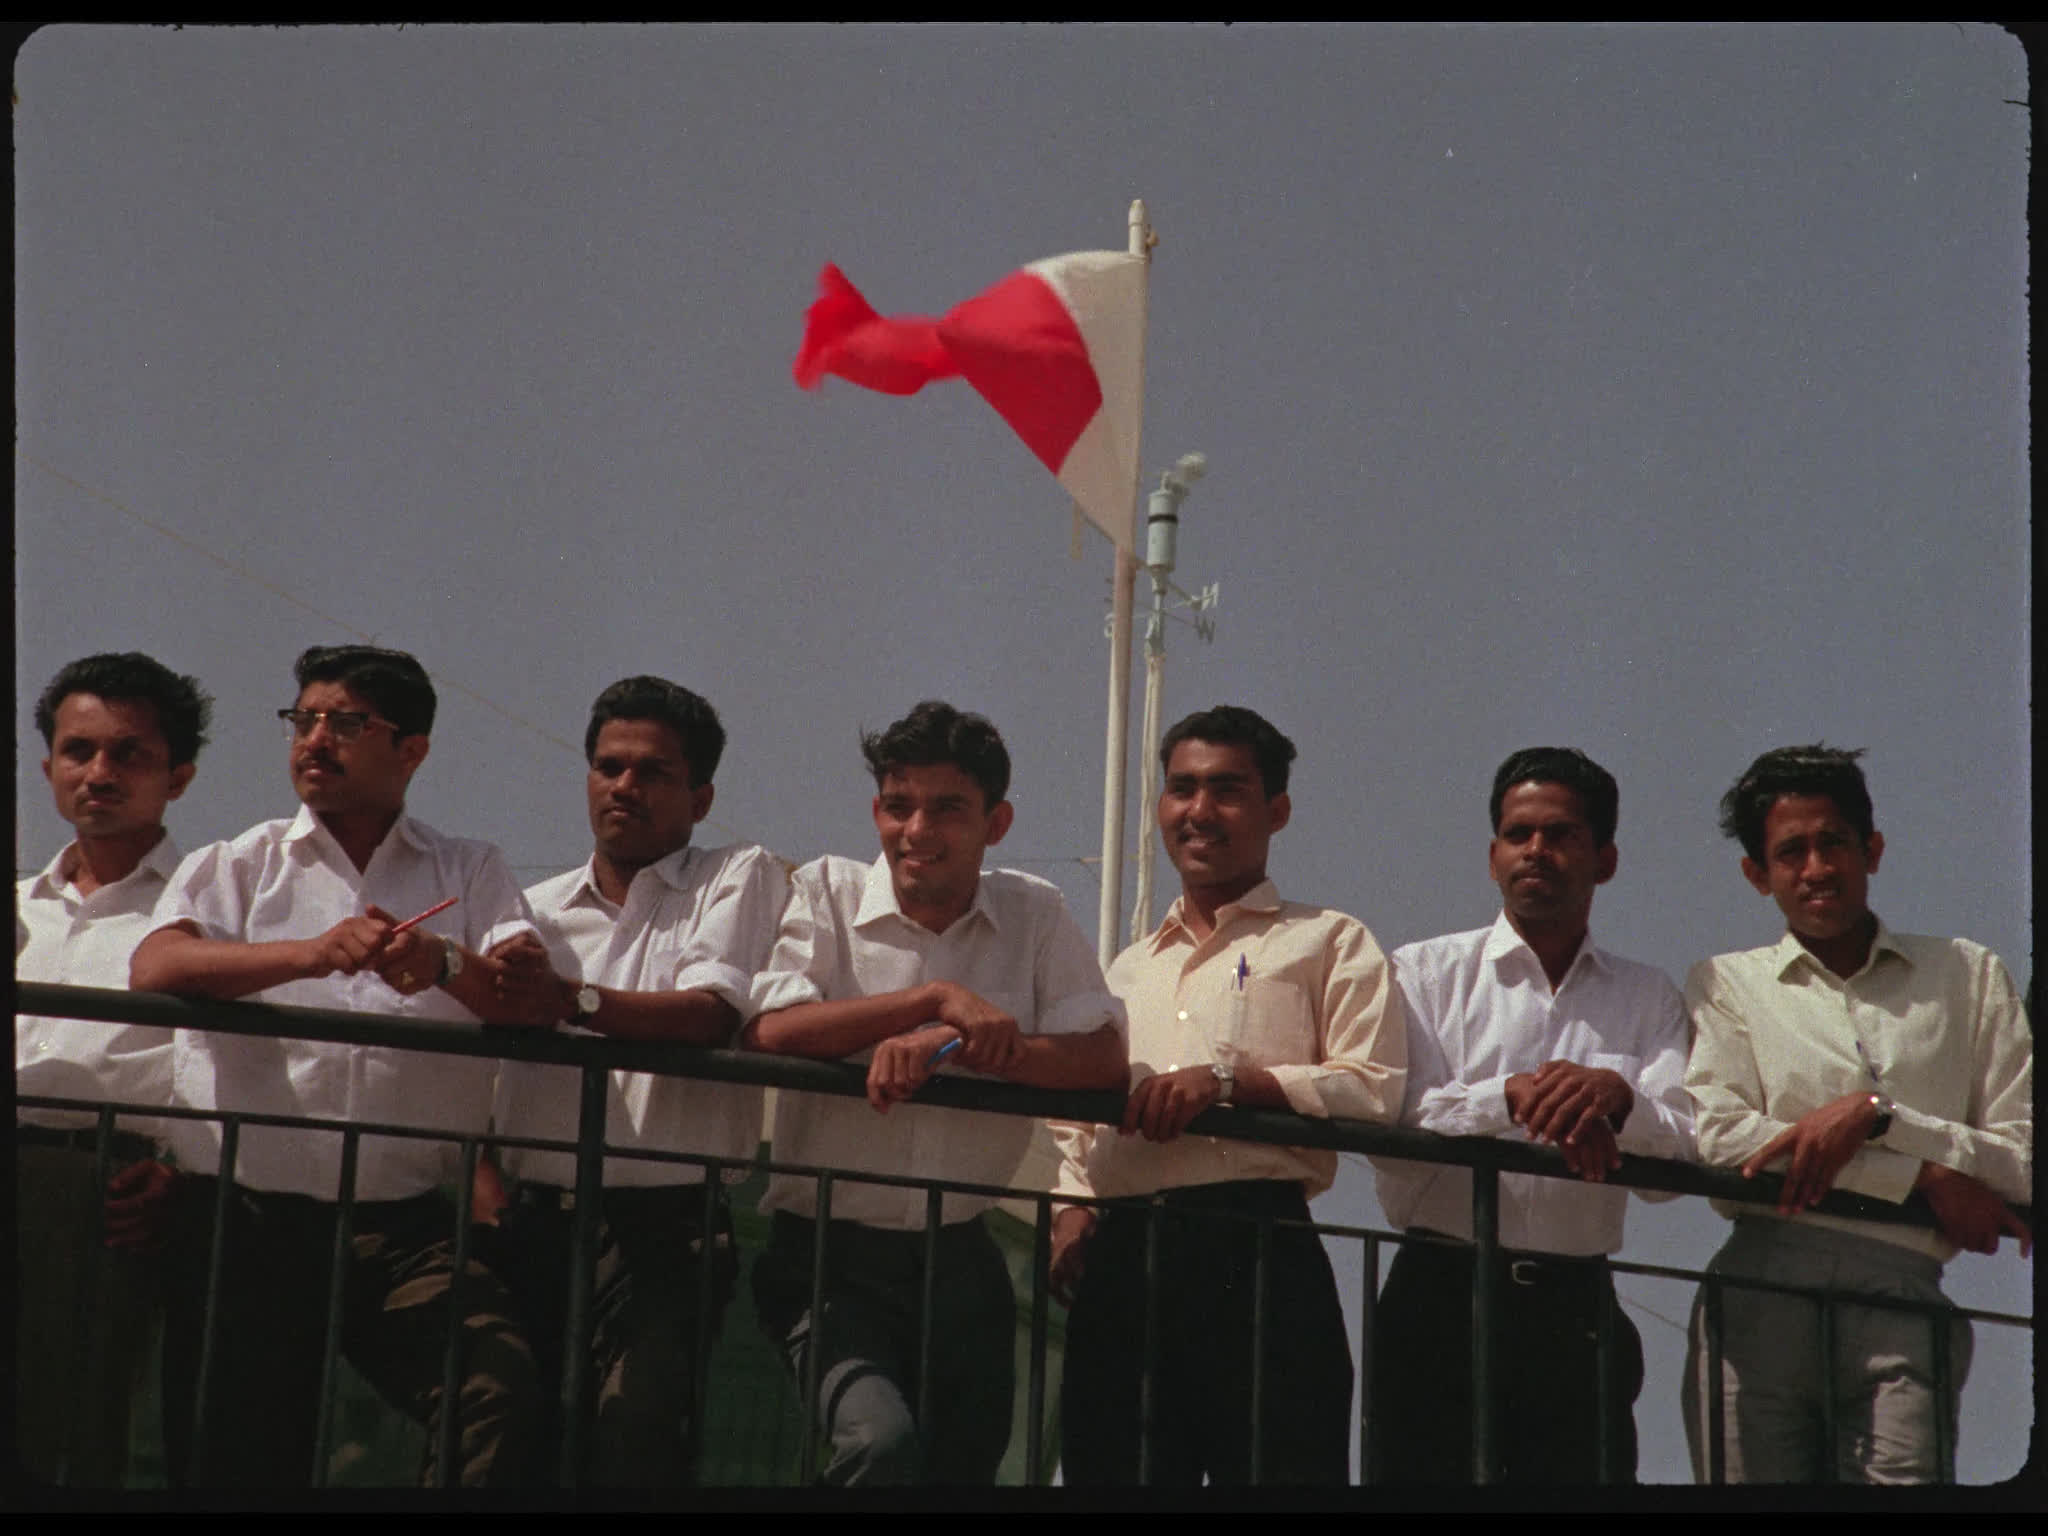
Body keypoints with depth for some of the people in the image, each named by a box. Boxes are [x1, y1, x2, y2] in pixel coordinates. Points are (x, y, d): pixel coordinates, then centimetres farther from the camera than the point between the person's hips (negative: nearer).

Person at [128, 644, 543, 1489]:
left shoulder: (472, 874, 16)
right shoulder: (237, 868, 14)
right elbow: (154, 969, -8)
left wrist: (444, 965, -24)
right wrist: (311, 954, -23)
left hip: (403, 1230, 0)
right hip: (243, 1220, 0)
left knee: (501, 1392, -25)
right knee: (232, 1463, 0)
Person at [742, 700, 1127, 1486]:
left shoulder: (1034, 915, 6)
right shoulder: (827, 892, 2)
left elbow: (1103, 1058, -7)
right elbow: (771, 1030, -15)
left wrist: (949, 1047, -20)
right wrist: (935, 997, -19)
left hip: (960, 1254, 3)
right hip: (831, 1249, -3)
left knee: (966, 1465, 11)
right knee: (880, 1441, -28)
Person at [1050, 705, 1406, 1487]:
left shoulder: (1328, 942, 10)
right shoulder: (1128, 969, 28)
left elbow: (1372, 1087, -4)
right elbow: (1079, 1119, 28)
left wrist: (1228, 1081, -14)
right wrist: (1073, 1204, 7)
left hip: (1254, 1252, -5)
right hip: (1119, 1260, 5)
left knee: (1277, 1466, -12)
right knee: (1113, 1470, 2)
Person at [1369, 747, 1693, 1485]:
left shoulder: (1649, 999, 14)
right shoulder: (1427, 972, 8)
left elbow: (1683, 1156, 0)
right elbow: (1391, 1128, -6)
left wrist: (1619, 1098, -20)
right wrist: (1512, 1098, -20)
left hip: (1577, 1312, 2)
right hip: (1443, 1299, -2)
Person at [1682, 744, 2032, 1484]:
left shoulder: (1967, 975, 18)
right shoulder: (1728, 984, 17)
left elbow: (2023, 1162, 10)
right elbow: (1719, 1137, -1)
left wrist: (1876, 1114, -3)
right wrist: (1924, 1177, -2)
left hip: (1902, 1305, 0)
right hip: (1761, 1290, 0)